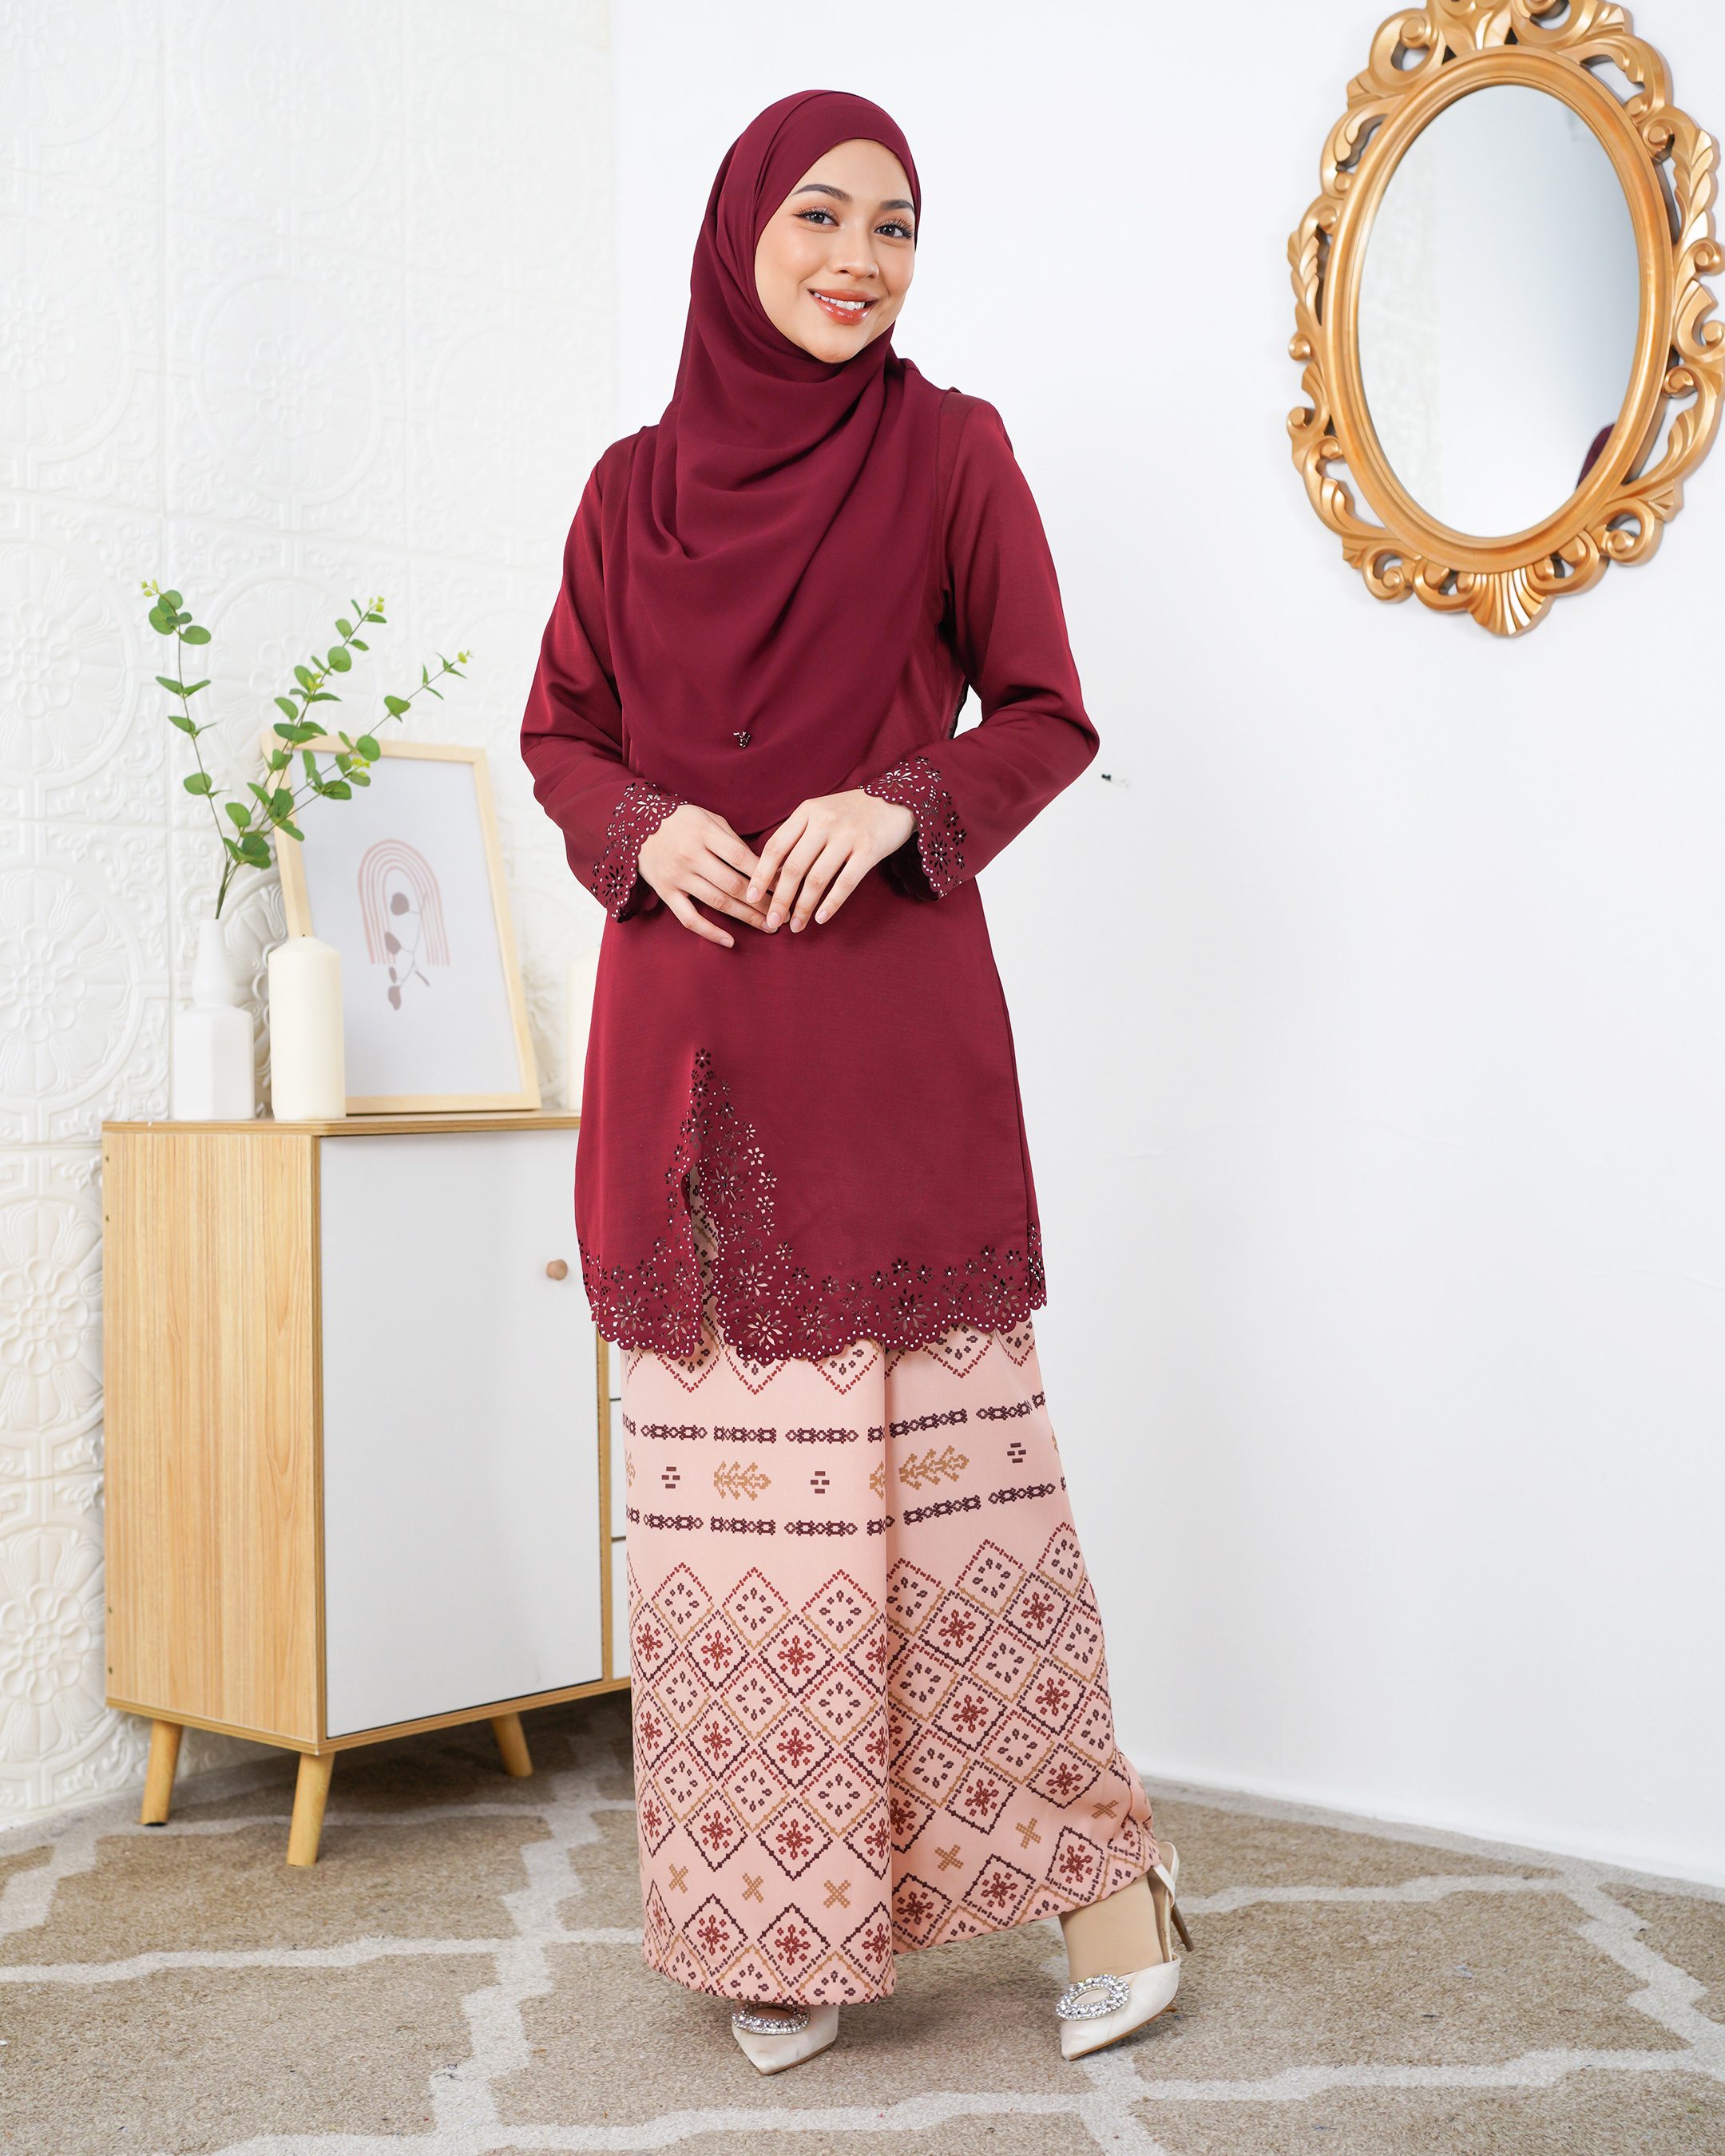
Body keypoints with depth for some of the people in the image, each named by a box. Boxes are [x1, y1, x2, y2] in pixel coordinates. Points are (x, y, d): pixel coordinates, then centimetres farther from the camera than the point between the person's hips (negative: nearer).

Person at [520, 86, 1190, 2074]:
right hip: (688, 1031, 3)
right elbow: (558, 731, 15)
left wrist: (899, 802, -14)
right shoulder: (634, 483, 12)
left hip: (890, 1020, -3)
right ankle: (784, 1917, 17)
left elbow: (1046, 716, 4)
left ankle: (1088, 1850, 15)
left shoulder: (947, 450, 4)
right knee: (728, 1466, 5)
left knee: (941, 1441, -3)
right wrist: (645, 829, -6)